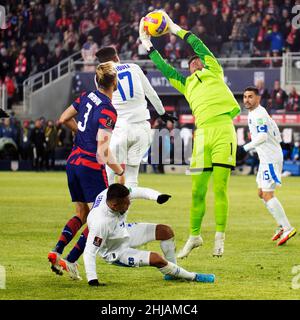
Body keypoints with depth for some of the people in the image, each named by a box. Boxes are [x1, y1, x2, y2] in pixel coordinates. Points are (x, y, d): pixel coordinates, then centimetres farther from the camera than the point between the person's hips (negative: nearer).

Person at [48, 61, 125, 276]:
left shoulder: (87, 97, 3)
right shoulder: (108, 111, -19)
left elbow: (64, 119, 15)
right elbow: (103, 152, -23)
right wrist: (120, 172, -11)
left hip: (73, 162, 8)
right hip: (91, 167, -8)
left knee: (82, 214, 20)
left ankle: (56, 251, 3)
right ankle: (71, 261, -1)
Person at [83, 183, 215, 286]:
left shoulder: (114, 194, -25)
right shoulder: (100, 222, -42)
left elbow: (139, 192, -11)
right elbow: (89, 252, -35)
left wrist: (157, 196, -30)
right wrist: (92, 280, -37)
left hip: (124, 232, 8)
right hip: (114, 251, -8)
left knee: (166, 231, 3)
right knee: (156, 259, -21)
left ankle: (172, 273, 18)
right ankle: (192, 277, 0)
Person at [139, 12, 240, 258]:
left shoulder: (214, 71, 19)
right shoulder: (186, 84, 27)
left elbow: (199, 46, 15)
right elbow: (164, 68, 27)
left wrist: (175, 29, 23)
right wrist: (147, 43, 27)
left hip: (223, 131, -4)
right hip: (203, 134, 4)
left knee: (219, 188, -7)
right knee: (197, 191, 2)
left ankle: (220, 237, 0)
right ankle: (194, 236, 14)